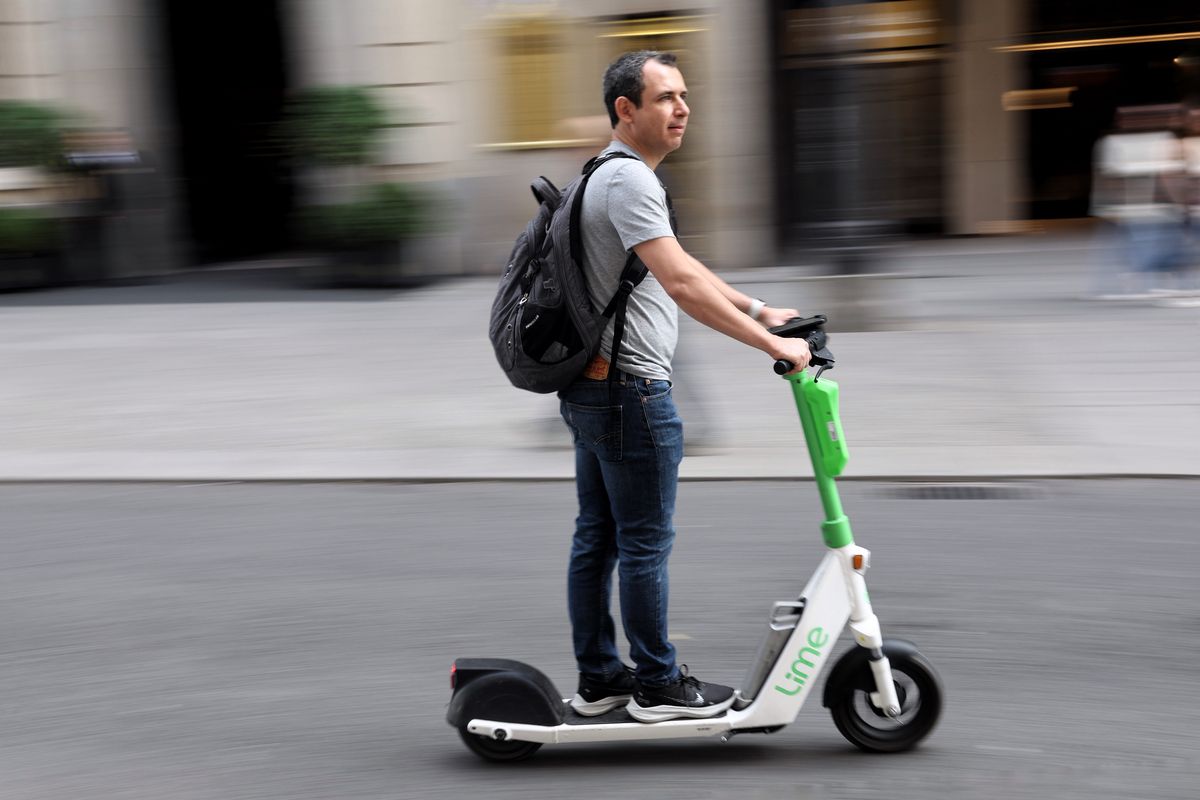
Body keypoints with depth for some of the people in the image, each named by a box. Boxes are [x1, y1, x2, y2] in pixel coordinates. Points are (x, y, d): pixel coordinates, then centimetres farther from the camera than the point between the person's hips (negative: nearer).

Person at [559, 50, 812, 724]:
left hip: (593, 388, 11)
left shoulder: (616, 175, 18)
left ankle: (599, 678, 22)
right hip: (632, 390, -11)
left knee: (597, 538, 14)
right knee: (646, 543, -1)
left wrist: (760, 310, 22)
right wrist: (773, 345, -26)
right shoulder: (629, 179, -18)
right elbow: (681, 283, -27)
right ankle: (659, 686, 8)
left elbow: (681, 266, 25)